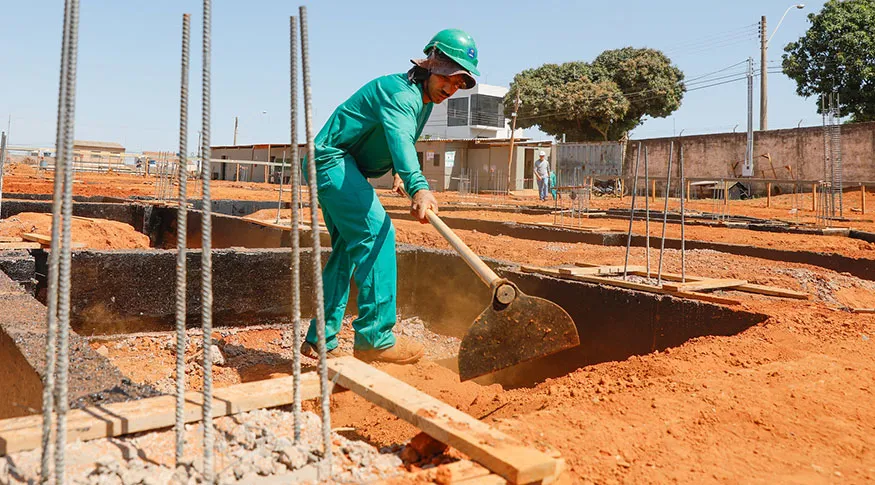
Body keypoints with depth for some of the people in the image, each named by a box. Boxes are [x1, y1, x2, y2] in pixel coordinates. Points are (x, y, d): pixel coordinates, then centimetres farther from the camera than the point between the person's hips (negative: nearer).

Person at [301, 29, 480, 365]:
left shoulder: (425, 99, 10)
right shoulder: (401, 92, -21)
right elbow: (400, 138, -42)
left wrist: (397, 171, 12)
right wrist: (418, 187, -57)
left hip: (341, 168, 10)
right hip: (332, 159, -10)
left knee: (347, 248, 11)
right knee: (376, 233, -20)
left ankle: (320, 339, 17)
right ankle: (374, 337, -20)